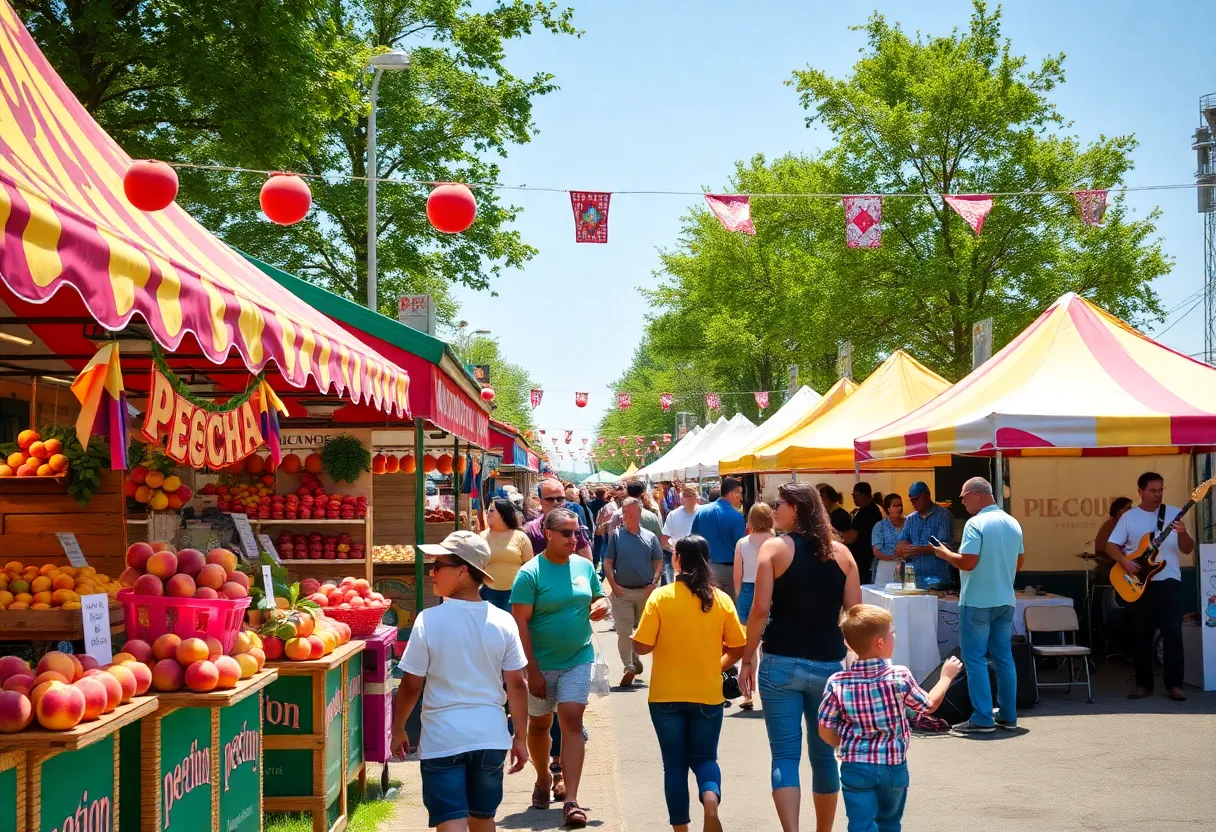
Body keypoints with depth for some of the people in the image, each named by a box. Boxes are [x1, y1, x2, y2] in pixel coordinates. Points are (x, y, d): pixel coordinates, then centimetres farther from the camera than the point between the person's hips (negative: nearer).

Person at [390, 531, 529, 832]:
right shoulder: (503, 621, -4)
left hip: (443, 738, -3)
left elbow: (411, 685, -7)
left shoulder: (429, 620, -13)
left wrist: (398, 729, 8)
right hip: (490, 736, 3)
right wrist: (520, 737, 11)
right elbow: (516, 685, 0)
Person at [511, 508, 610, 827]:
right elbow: (520, 623, -15)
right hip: (542, 663, -2)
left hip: (577, 659, 2)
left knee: (572, 722, -10)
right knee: (539, 724, 15)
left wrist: (601, 605, -9)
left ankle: (571, 801, -13)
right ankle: (543, 780, 41)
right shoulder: (530, 573, -13)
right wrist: (532, 670, -18)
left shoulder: (584, 566, 2)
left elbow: (597, 598, 17)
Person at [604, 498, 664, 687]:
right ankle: (630, 667, -2)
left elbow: (658, 562, 7)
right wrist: (613, 584, -9)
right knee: (624, 632, -6)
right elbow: (608, 563, 2)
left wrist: (654, 582, -6)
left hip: (646, 591, 2)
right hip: (622, 591, -2)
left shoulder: (649, 537, 4)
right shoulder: (616, 536, 1)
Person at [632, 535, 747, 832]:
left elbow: (642, 646, -12)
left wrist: (633, 637, 10)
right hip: (708, 694, 1)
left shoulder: (660, 597, -10)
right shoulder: (721, 599, -3)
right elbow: (738, 647, 1)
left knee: (675, 763, 11)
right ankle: (711, 798, -16)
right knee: (704, 757, 14)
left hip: (666, 694, -1)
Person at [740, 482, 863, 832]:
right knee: (824, 755, 15)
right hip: (828, 664, 3)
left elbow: (760, 610, -10)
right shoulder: (841, 552, 5)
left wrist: (748, 659, 0)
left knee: (784, 755, 0)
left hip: (782, 663, -3)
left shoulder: (775, 547, -5)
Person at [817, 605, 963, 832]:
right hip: (894, 767, 1)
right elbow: (929, 705, 5)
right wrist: (946, 676, 20)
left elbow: (826, 732, -3)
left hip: (855, 768, -1)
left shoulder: (837, 683, -10)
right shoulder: (900, 677, -12)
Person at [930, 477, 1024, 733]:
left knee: (975, 659, -2)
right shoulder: (1013, 523, 9)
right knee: (1004, 658, 11)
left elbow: (967, 562, -21)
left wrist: (945, 554, -4)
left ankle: (982, 719, -4)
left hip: (977, 602, -7)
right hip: (1005, 600, 7)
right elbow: (1019, 563, 17)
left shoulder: (976, 523, -15)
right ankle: (1008, 716, 15)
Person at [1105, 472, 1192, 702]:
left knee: (1172, 633, -8)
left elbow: (1188, 549, 1)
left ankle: (1174, 684, -5)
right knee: (1140, 634, 4)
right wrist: (1125, 562, -15)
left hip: (1169, 581, -1)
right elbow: (1111, 546, 2)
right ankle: (1143, 683, 13)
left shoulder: (1173, 513, 4)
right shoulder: (1129, 517, 5)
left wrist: (1182, 534, -19)